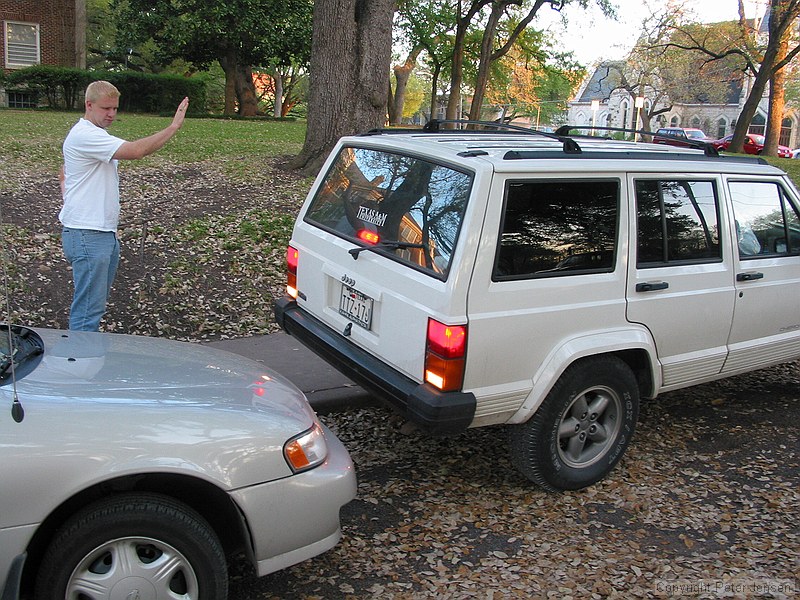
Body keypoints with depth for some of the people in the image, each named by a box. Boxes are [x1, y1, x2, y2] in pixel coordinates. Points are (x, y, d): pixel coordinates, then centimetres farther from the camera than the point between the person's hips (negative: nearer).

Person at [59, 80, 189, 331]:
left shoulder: (95, 134, 19)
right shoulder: (85, 135, -16)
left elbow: (65, 173, 28)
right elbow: (136, 150, -26)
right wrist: (174, 126, -20)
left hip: (105, 233, 11)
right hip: (87, 235, -11)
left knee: (96, 302, 17)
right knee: (89, 307, -9)